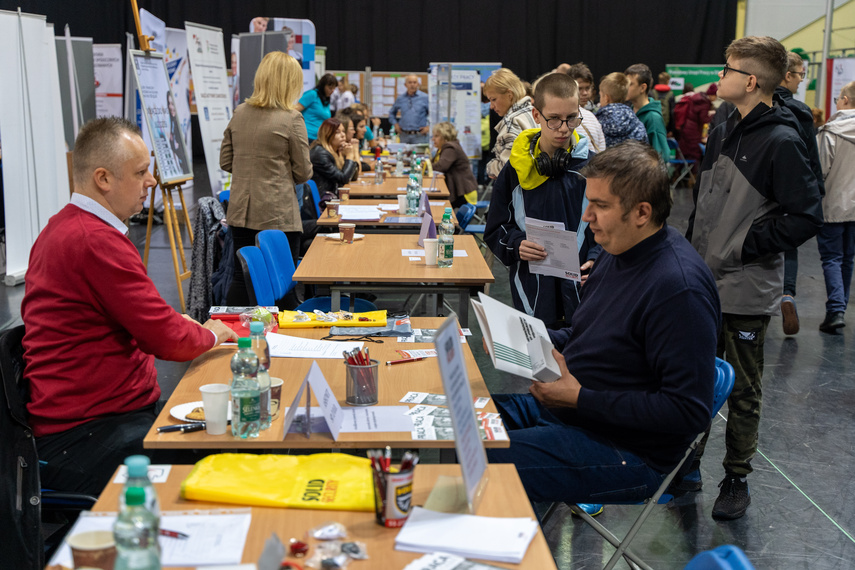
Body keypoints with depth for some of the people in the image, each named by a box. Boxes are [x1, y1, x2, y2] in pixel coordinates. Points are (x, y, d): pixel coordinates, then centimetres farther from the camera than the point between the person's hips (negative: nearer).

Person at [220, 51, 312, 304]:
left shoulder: (240, 113, 5)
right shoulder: (291, 119, -10)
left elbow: (226, 161, 12)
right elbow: (303, 172, -5)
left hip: (240, 213, 6)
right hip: (278, 216, -5)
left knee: (241, 279, 13)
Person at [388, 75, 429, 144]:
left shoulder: (425, 98, -2)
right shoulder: (400, 99, 10)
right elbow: (392, 112, 26)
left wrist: (429, 127, -6)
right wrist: (395, 124, 12)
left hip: (419, 136, -3)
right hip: (404, 135, 4)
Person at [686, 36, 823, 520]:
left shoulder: (781, 143, -16)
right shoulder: (724, 133, 8)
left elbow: (807, 217, -19)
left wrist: (747, 245, -16)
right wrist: (694, 249, 11)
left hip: (747, 292, -7)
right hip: (704, 281, 7)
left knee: (744, 391, 8)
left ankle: (737, 480, 22)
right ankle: (689, 464, 31)